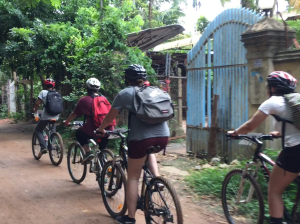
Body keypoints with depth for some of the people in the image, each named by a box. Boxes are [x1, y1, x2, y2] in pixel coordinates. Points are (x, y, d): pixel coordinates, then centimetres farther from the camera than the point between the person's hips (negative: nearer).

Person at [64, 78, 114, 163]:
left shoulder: (84, 100, 2)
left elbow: (74, 114, 13)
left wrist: (66, 122, 33)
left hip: (93, 131, -4)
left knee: (79, 133, 24)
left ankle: (88, 152, 6)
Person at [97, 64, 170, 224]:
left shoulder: (125, 93, 9)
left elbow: (110, 116, 16)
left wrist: (101, 128, 36)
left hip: (142, 137, -4)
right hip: (164, 136, 5)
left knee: (133, 177, 12)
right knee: (149, 151, 39)